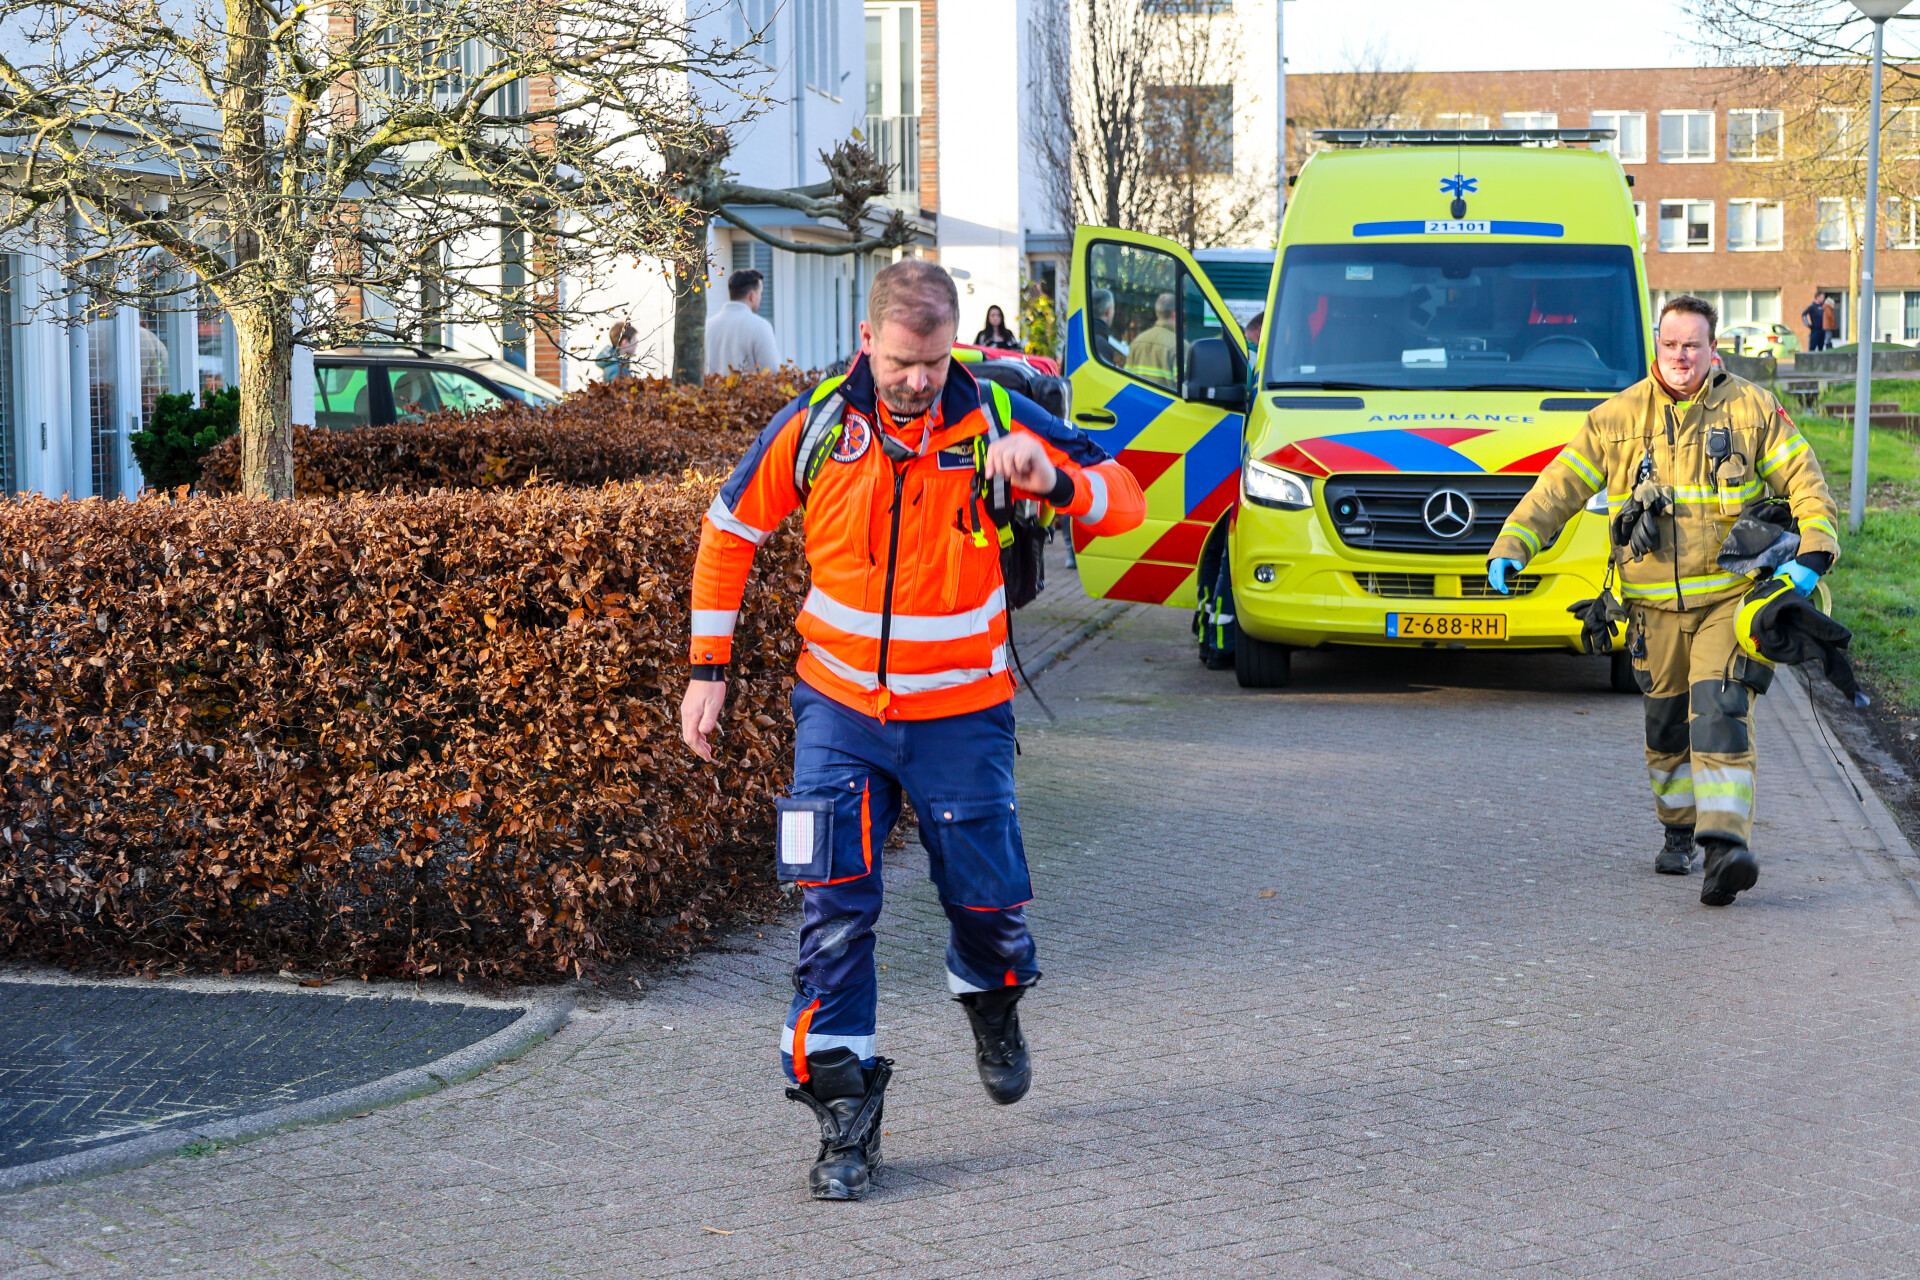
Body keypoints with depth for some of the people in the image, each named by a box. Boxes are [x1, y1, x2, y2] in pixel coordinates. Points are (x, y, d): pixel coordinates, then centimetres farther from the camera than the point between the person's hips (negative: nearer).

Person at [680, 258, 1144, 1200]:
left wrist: (1054, 480, -31)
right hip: (840, 707, 0)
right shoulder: (816, 425, -8)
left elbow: (1125, 498, -8)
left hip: (961, 713, 0)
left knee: (986, 896, 8)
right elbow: (730, 532, 5)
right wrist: (708, 670, 3)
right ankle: (844, 1109, 2)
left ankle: (993, 1001, 44)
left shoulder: (994, 420, -10)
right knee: (834, 907, -8)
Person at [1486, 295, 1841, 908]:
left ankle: (1726, 843, -24)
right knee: (1666, 724, 12)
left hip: (1730, 597, -3)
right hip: (1654, 605, 3)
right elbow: (1558, 488, 5)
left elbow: (1805, 485, 3)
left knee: (1720, 711, -17)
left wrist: (1811, 555, -13)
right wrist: (1510, 547, -7)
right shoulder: (1616, 419, 5)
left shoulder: (1753, 411, 2)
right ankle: (1679, 833, 30)